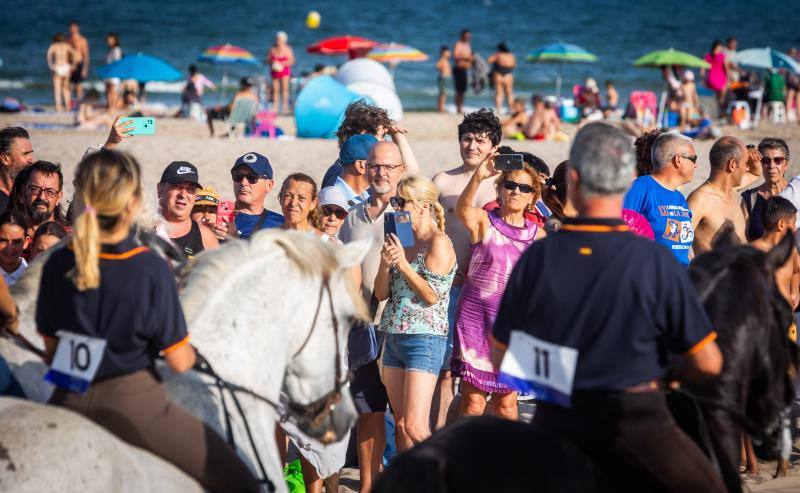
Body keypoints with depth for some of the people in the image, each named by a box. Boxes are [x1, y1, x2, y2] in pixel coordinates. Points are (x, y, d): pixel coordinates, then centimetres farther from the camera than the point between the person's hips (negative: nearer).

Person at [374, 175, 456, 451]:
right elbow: (381, 294, 12)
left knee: (415, 427, -14)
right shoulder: (402, 242, 14)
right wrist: (385, 264, -6)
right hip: (394, 338, 8)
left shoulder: (439, 243, -8)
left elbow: (432, 295, -15)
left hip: (425, 339, -8)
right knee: (401, 425, 8)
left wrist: (402, 263, -13)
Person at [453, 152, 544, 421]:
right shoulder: (484, 222, -2)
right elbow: (463, 208, -25)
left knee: (506, 402, 6)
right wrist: (477, 177, -42)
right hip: (476, 315, -3)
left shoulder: (537, 234, 7)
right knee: (473, 401, -3)